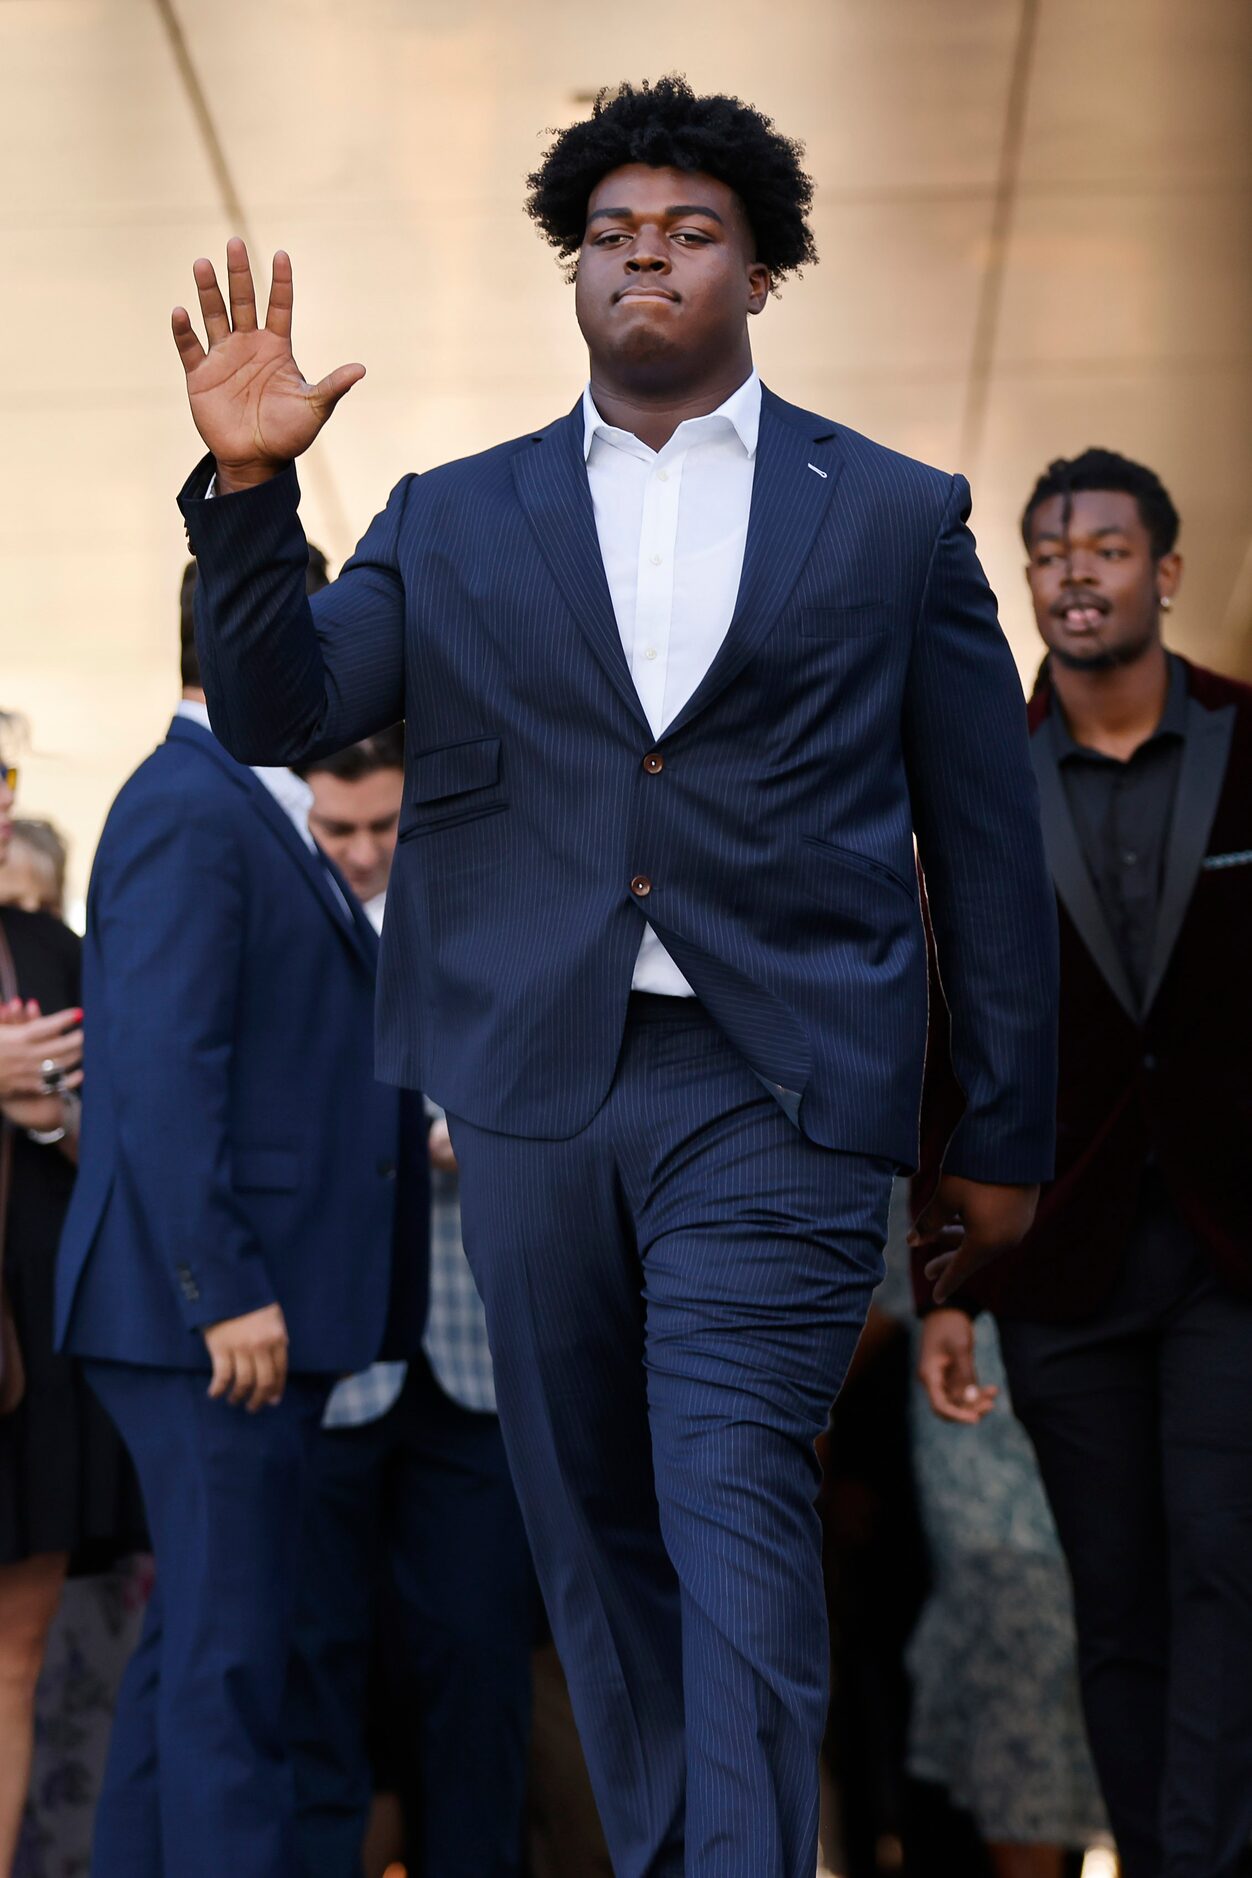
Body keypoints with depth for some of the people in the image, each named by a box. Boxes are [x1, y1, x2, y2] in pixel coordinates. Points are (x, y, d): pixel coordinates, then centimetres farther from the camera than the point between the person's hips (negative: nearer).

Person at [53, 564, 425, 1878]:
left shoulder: (245, 809, 19)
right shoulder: (187, 811, -13)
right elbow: (163, 1070, -21)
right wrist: (228, 1290, -23)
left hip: (255, 1309, 10)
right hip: (213, 1312, -10)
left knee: (192, 1633, 14)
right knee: (231, 1647, -7)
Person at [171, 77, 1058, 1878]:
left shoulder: (896, 516, 8)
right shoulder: (454, 521, 13)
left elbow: (988, 842, 9)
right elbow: (278, 715, 3)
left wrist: (1008, 1133, 7)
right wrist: (249, 487, -11)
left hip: (772, 1094, -3)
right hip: (535, 1084, 3)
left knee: (735, 1510, -13)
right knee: (591, 1525, 10)